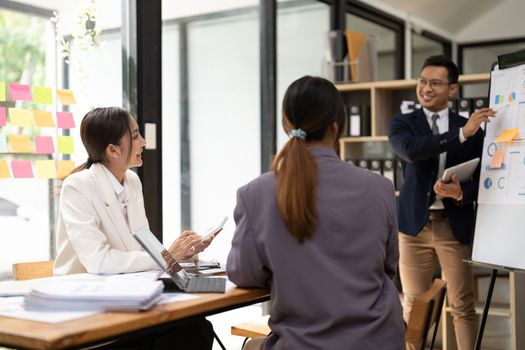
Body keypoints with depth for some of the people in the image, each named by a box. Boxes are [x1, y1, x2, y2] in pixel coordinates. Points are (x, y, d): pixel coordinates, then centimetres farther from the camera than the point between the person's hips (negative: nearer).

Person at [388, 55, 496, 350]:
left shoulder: (472, 128, 3)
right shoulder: (403, 123, 2)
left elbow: (481, 179, 2)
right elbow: (411, 150, -20)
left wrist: (461, 193, -20)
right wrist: (461, 133, -26)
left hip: (456, 225, 0)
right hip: (416, 223, 0)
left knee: (463, 306, 6)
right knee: (414, 305, 8)